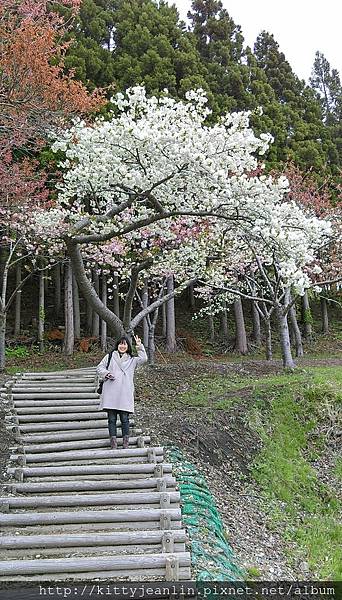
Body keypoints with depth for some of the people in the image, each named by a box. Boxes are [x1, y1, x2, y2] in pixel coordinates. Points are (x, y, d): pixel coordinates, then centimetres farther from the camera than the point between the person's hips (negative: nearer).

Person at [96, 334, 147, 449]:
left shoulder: (132, 360, 18)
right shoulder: (109, 357, 16)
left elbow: (144, 359, 3)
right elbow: (99, 368, 15)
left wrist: (140, 347, -4)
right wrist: (106, 373, -4)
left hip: (125, 394, 0)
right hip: (110, 393, 0)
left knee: (124, 418, -2)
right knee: (112, 418, 0)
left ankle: (126, 443, 8)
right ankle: (113, 443, 6)